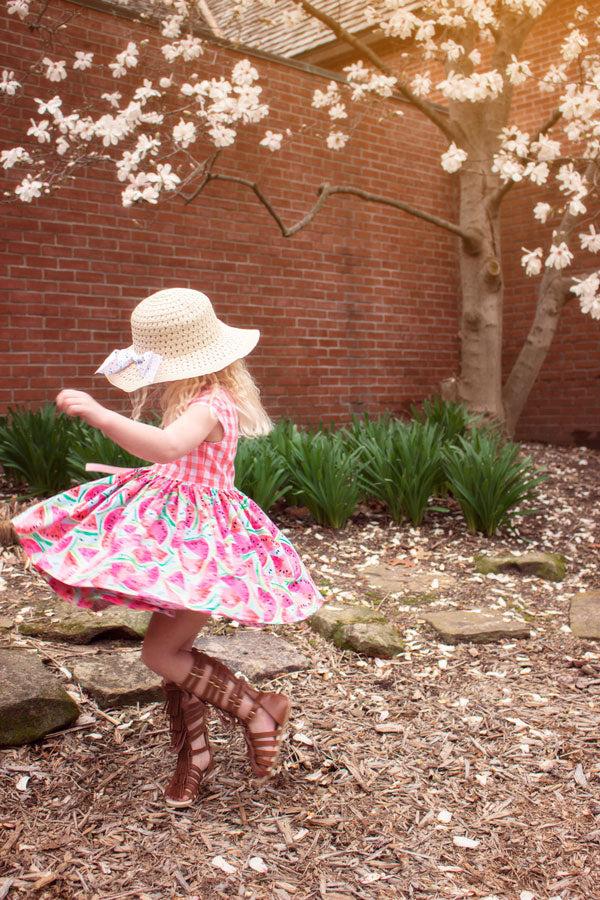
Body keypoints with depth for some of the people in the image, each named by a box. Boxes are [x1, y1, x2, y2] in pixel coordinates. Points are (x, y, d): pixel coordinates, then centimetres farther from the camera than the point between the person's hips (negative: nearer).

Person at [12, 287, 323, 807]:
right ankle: (194, 754, 29)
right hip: (177, 529, 10)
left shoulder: (209, 406, -22)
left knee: (161, 652, -9)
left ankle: (258, 710, 6)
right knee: (175, 648, 13)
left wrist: (100, 415, -51)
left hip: (202, 536, -10)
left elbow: (167, 447, -44)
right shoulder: (201, 399, 10)